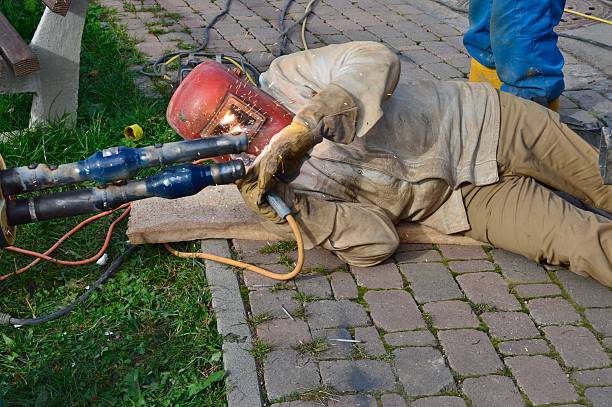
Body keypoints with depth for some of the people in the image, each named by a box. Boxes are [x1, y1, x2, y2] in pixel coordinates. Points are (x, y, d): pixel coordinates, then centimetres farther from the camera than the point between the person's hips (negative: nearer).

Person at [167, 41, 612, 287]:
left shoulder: (284, 79, -10)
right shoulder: (277, 184, -8)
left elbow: (376, 60, -28)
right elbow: (376, 244, -17)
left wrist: (305, 124, -40)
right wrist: (283, 207, -29)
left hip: (482, 122, 1)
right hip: (465, 203, -1)